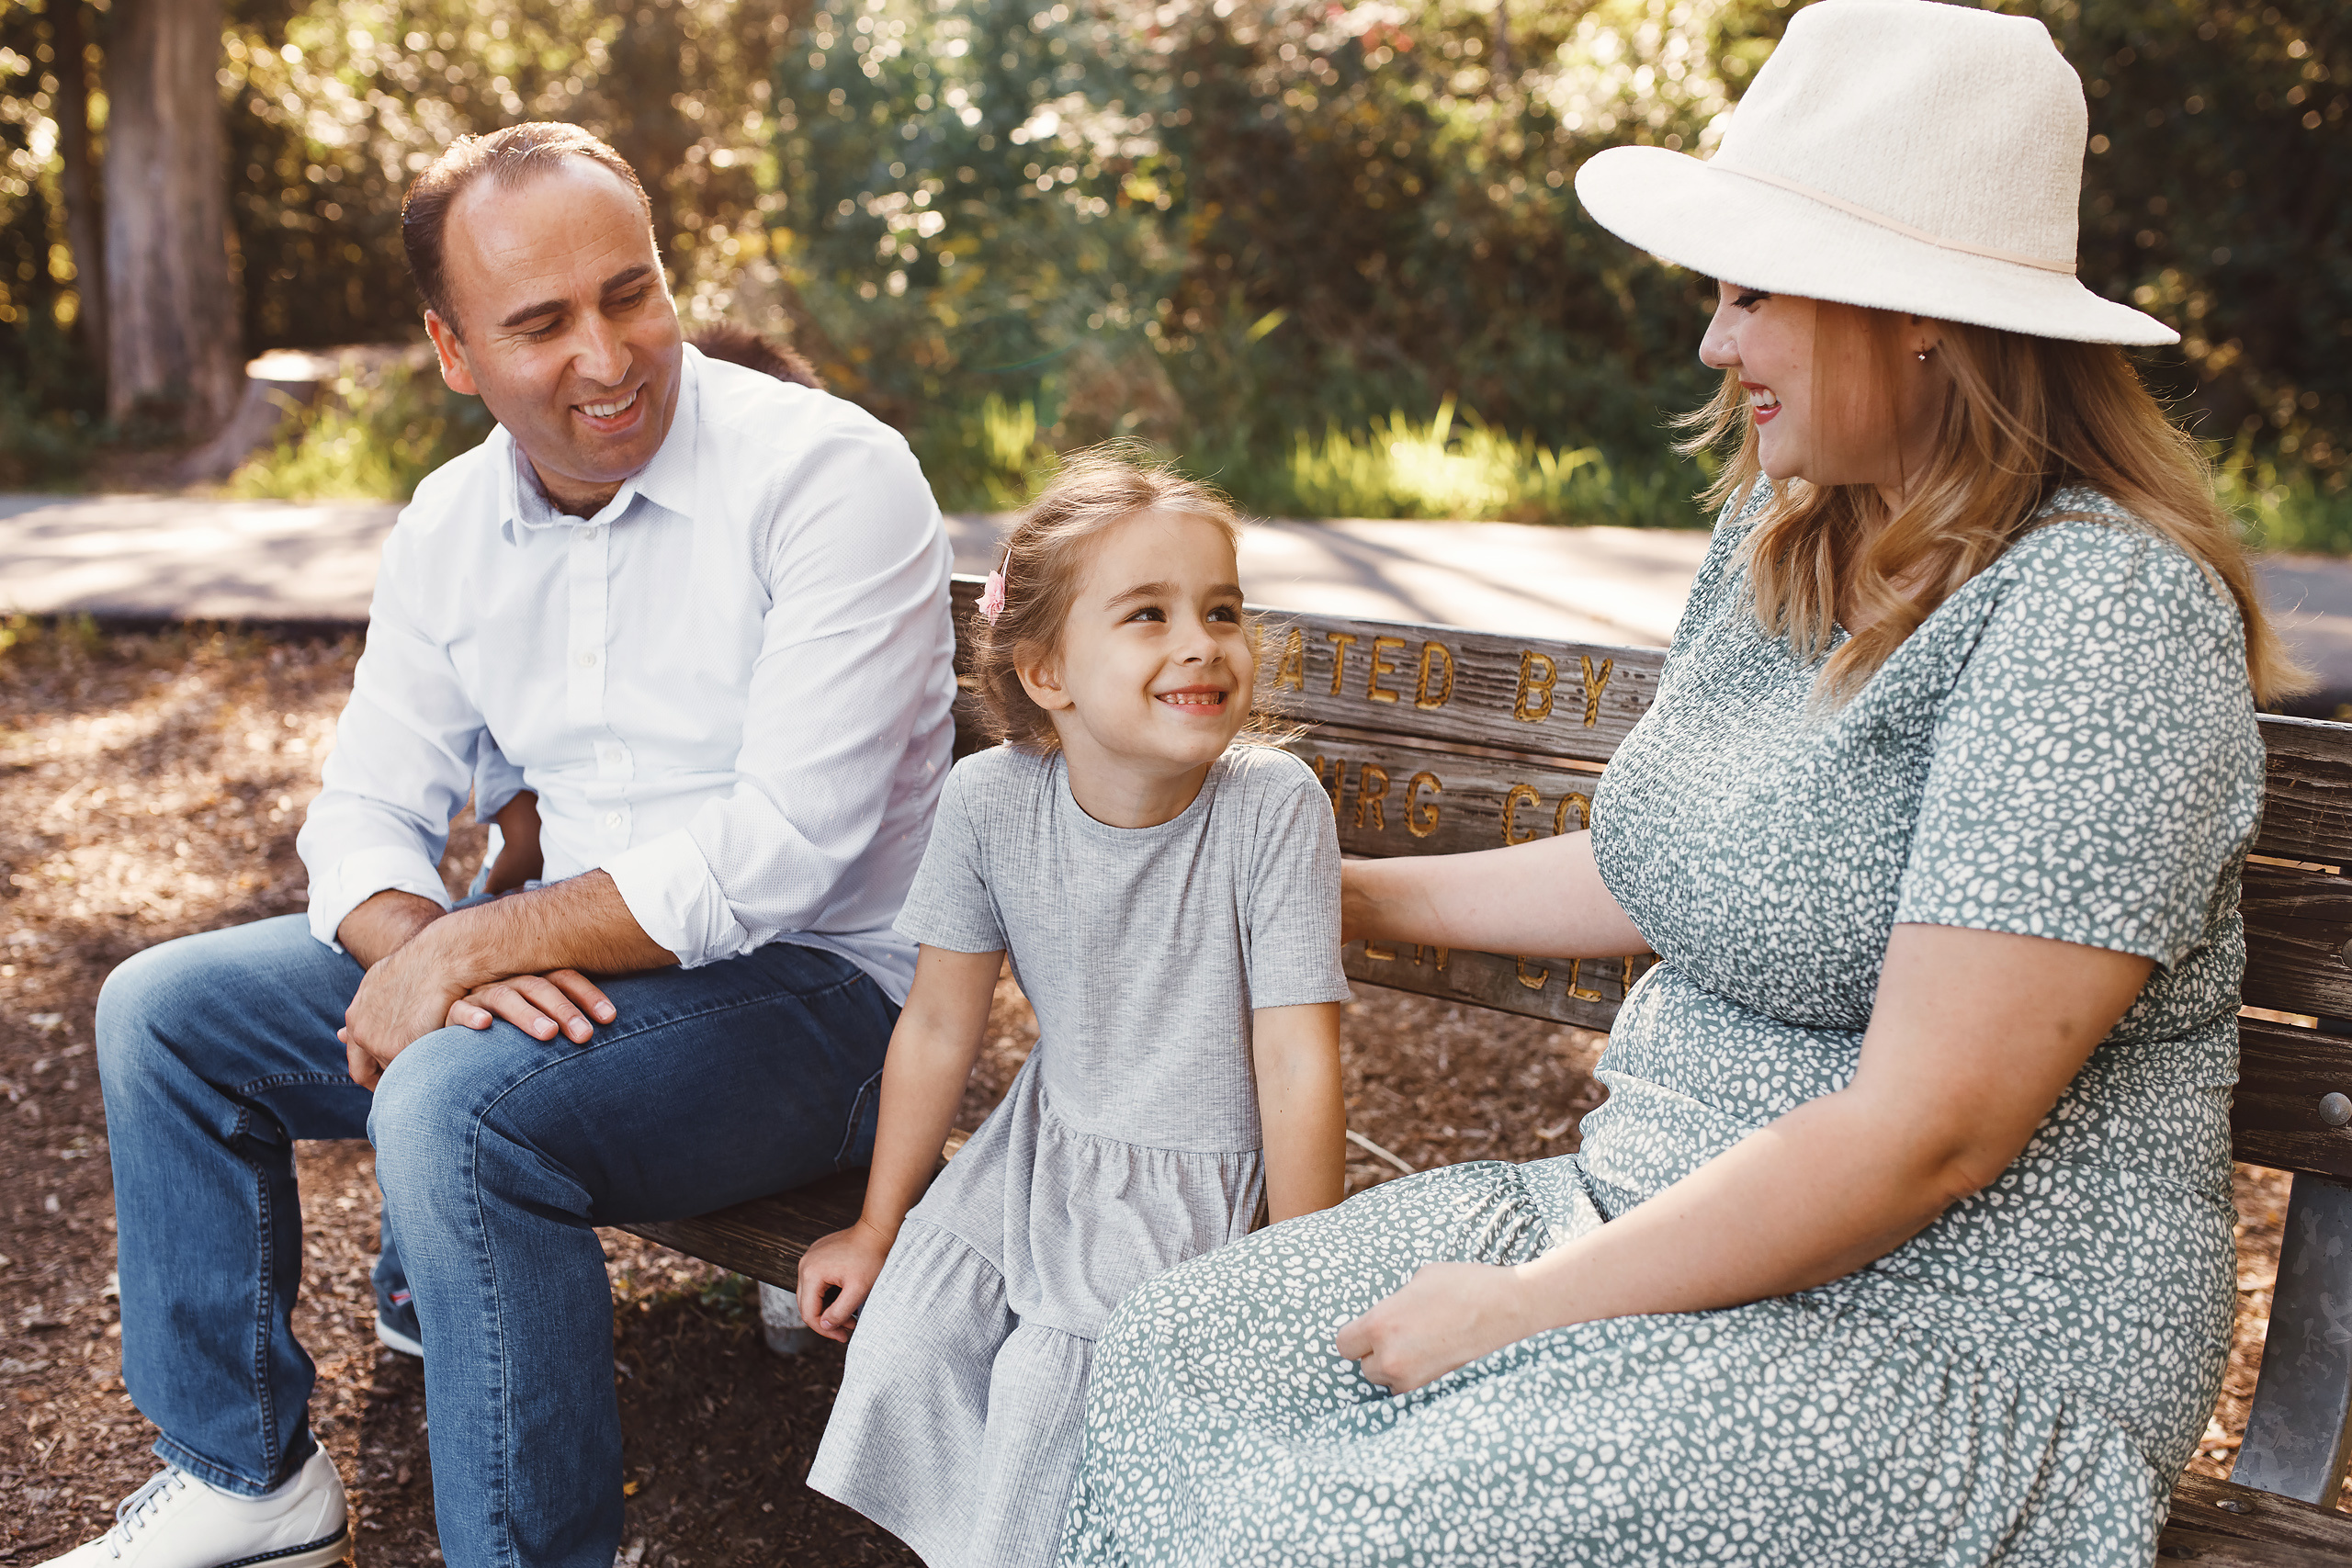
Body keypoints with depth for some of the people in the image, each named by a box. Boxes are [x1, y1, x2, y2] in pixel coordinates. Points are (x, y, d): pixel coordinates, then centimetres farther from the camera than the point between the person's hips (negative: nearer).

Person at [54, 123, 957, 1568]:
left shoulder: (833, 478, -18)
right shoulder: (453, 521, 5)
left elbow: (781, 850, -25)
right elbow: (368, 807, 7)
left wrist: (471, 944, -20)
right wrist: (430, 952, -17)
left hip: (809, 985, -7)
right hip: (576, 963, 8)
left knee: (457, 1103, -33)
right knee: (163, 1011, 4)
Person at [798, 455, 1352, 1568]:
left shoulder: (1274, 807, -23)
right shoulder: (990, 799, -13)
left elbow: (1297, 1063, -19)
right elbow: (939, 1025, -2)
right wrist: (875, 1229, 7)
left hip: (1195, 1173, -3)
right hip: (1046, 1140, 4)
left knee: (1051, 1374, -20)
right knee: (902, 1326, -11)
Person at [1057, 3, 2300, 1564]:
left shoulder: (2096, 605, -19)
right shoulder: (1784, 538, 7)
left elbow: (1924, 1133, -23)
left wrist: (1530, 1306, -17)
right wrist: (1345, 889, 22)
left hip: (1951, 1332, -7)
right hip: (1659, 1214, 8)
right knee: (1177, 1361, -7)